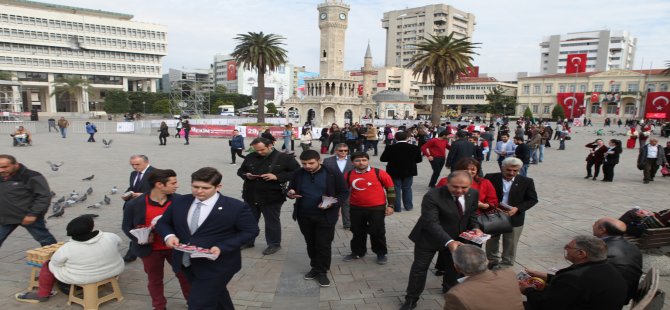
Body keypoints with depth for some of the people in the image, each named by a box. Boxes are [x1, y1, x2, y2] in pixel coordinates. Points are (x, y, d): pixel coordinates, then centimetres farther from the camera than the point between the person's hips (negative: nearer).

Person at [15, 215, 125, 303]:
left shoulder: (68, 248, -21)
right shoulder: (110, 237, -17)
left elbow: (56, 262, -6)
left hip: (82, 278, -2)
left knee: (48, 265, 16)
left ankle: (42, 295, 27)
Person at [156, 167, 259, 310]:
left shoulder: (236, 207, -18)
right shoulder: (179, 202, -2)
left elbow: (250, 231, -13)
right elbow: (163, 222, 10)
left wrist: (222, 247, -24)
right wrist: (169, 236, -14)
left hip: (217, 266, -6)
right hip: (186, 263, 6)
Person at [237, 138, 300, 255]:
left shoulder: (284, 158, -9)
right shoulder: (250, 157, 5)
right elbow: (240, 171, 17)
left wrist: (277, 177, -21)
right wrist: (246, 175, -8)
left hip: (271, 197, -4)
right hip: (251, 196, 5)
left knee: (272, 222, 8)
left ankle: (274, 244, 25)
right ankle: (247, 241, 36)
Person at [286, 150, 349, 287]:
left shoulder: (333, 173, -10)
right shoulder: (298, 174, 0)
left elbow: (344, 193, -6)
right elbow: (290, 189, 13)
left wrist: (333, 204, -23)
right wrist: (290, 193, -12)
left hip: (325, 216, -4)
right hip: (304, 216, 4)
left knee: (323, 244, 2)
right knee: (311, 243, 16)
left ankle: (322, 271, 16)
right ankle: (315, 267, 33)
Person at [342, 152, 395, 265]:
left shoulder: (379, 173, -10)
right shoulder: (348, 175, -2)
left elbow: (391, 188, -1)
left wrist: (390, 205, -4)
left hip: (377, 208, -3)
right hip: (356, 209, 3)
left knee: (377, 232, 5)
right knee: (357, 232, 15)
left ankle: (381, 253, 23)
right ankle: (357, 252, 33)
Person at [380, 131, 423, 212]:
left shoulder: (390, 148, -16)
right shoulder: (414, 148, -10)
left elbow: (382, 159, -9)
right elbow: (419, 159, 0)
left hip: (394, 172, -2)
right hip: (409, 172, 2)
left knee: (396, 189, 8)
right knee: (407, 189, 17)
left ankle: (397, 207, 11)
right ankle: (408, 206, 23)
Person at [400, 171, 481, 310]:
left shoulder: (473, 194, -11)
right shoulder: (432, 196, -31)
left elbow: (471, 214, 5)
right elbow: (431, 223, -35)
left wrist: (475, 228, -14)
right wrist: (449, 241, -45)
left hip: (458, 237, 6)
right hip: (430, 237, -5)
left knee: (455, 264, 25)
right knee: (420, 268, 4)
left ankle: (449, 288, 54)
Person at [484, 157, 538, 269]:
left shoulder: (526, 182, -4)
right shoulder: (490, 178, -8)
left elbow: (532, 199, -2)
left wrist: (517, 208, -16)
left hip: (514, 219, 0)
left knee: (510, 245, 11)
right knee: (491, 242, 17)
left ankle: (506, 267, 30)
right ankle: (493, 263, 39)